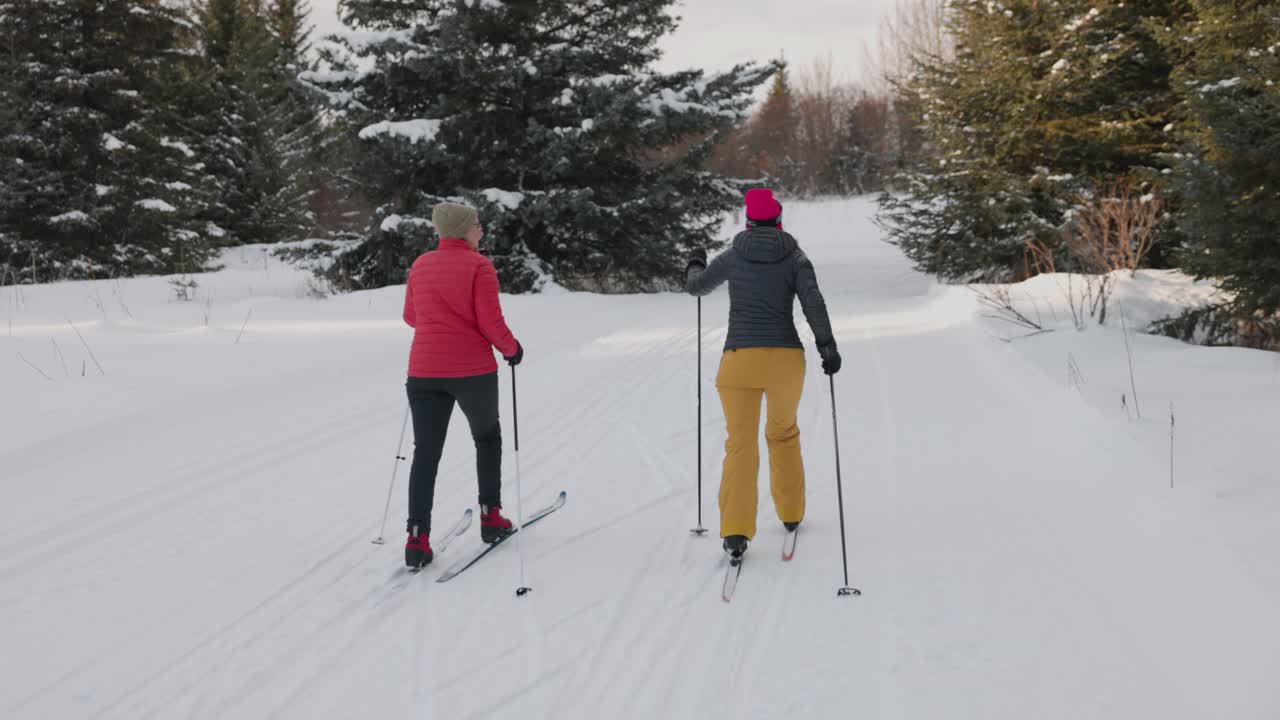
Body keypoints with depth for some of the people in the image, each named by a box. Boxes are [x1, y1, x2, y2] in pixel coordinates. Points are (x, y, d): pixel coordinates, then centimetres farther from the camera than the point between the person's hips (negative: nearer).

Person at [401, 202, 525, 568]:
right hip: (472, 370, -3)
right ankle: (490, 516, 23)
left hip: (424, 371, 4)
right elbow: (491, 322, -13)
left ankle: (417, 538, -5)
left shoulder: (420, 265, 7)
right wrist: (512, 349, 5)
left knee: (426, 452, 4)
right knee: (487, 437, 21)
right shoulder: (479, 266, -9)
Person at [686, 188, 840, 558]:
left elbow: (697, 287, 18)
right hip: (786, 358, 1)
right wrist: (827, 345, -12)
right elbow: (812, 299, -12)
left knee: (741, 445, -2)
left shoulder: (734, 255, 4)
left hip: (740, 358, -1)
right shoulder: (794, 255, 4)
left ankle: (736, 530, -18)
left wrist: (695, 264, 38)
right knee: (783, 431, 26)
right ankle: (791, 513, 34)